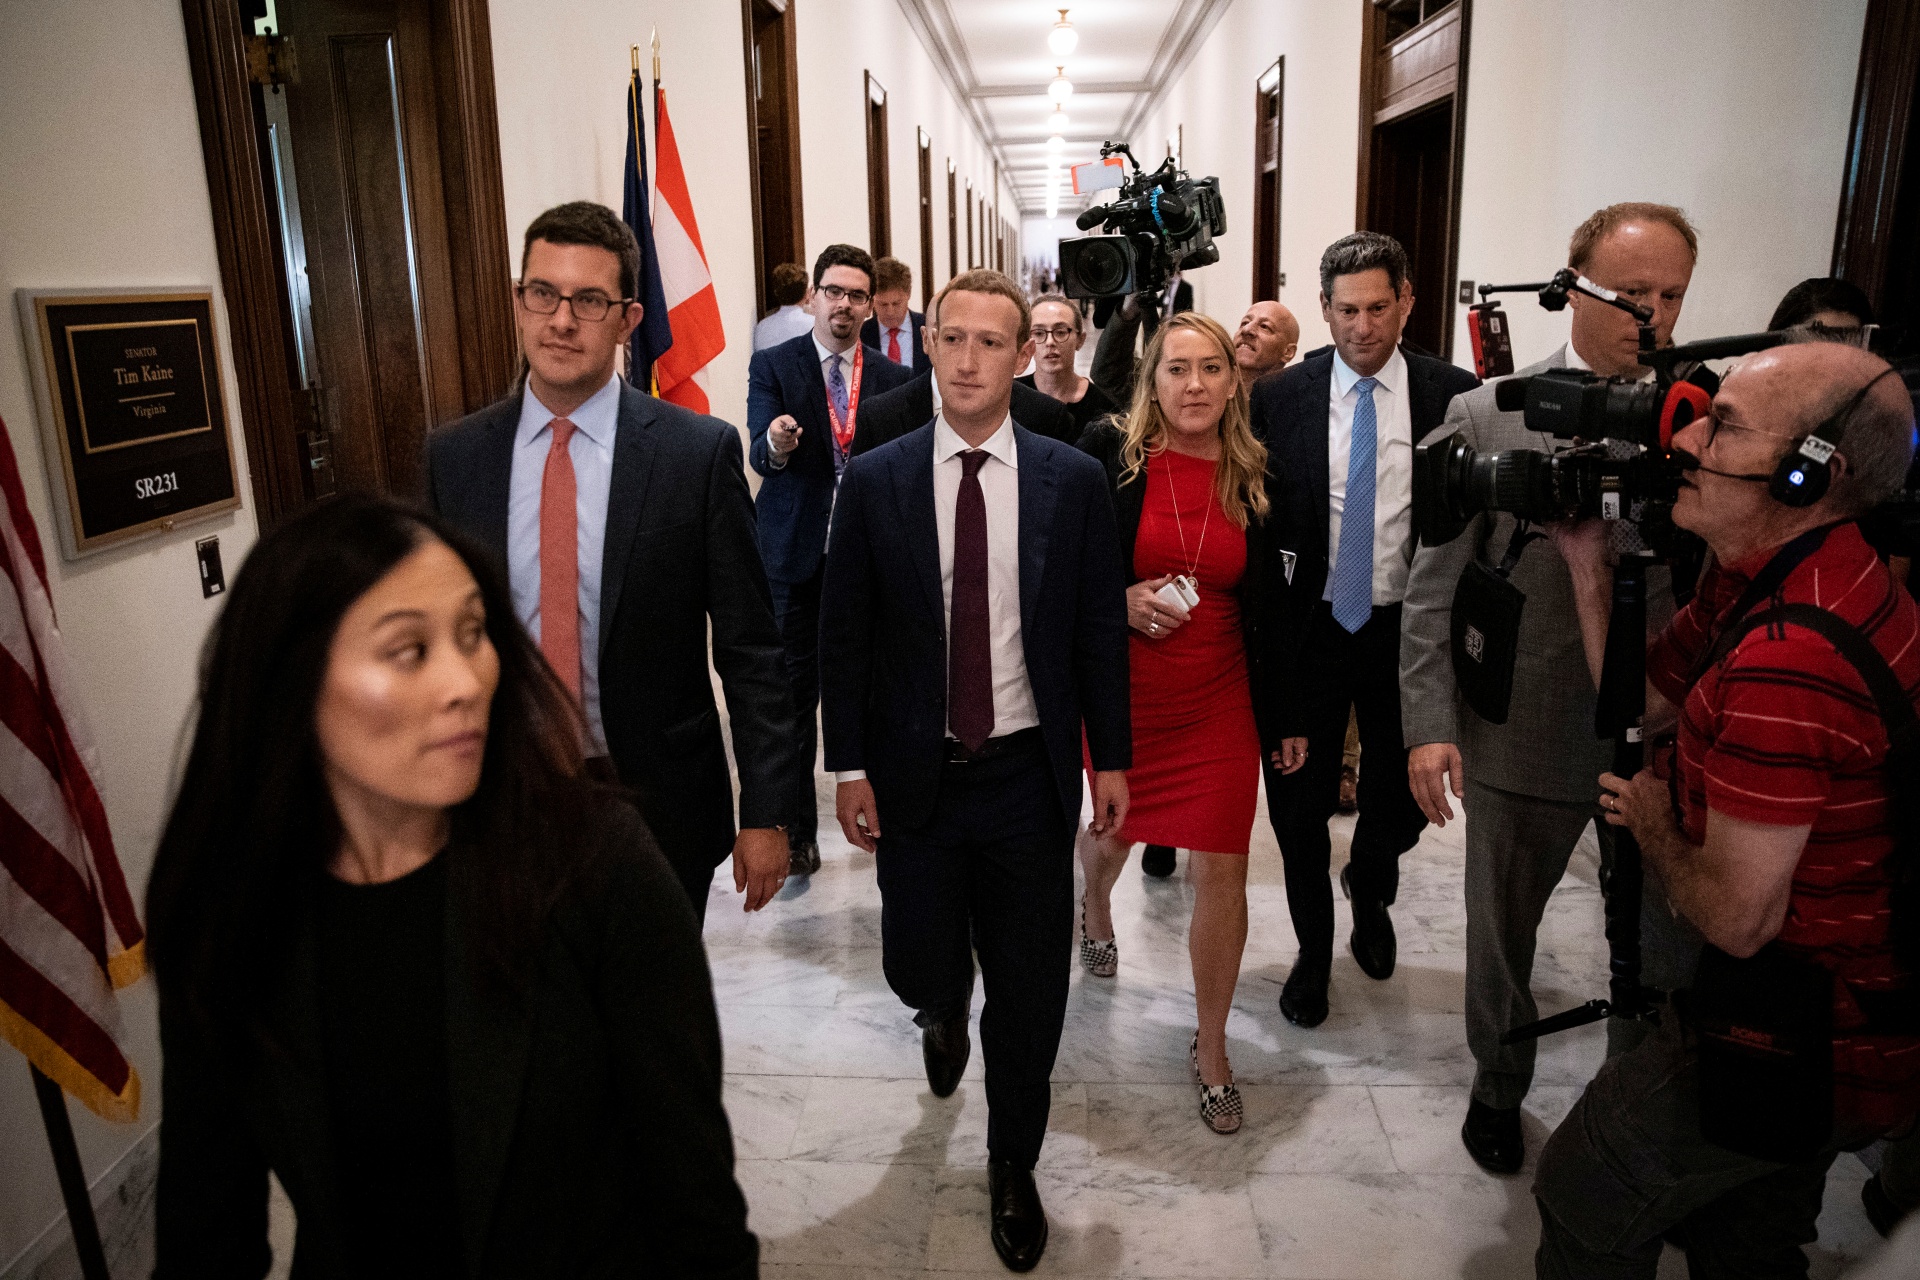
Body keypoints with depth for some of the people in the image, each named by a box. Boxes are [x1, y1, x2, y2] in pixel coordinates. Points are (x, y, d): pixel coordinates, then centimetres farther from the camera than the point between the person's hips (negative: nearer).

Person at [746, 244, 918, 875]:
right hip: (795, 555, -2)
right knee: (794, 692, 1)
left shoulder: (892, 378, 7)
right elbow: (760, 452, -11)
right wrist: (775, 445, -34)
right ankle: (796, 830, 12)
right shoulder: (772, 365, 1)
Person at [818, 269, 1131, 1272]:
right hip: (914, 775, 0)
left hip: (1028, 775, 0)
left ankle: (1012, 1169, 35)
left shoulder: (1073, 481, -2)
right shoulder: (874, 482, -3)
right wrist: (849, 766, -3)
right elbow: (843, 635, 0)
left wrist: (1110, 759, 3)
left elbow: (1100, 628, 3)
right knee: (920, 968, 10)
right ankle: (944, 1014, 51)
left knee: (1028, 989, 9)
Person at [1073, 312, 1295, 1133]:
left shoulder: (1252, 478, 2)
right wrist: (1122, 602, -18)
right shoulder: (1107, 455, -7)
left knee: (1221, 874, 1)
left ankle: (1212, 1051, 20)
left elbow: (1265, 603, 10)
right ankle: (1096, 910, 58)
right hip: (1118, 690, -1)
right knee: (1110, 830, 20)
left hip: (1219, 702, 1)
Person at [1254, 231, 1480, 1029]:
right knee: (1299, 806, 8)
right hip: (1310, 628, 0)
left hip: (1406, 629, 1)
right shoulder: (1279, 397, -4)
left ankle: (1369, 893, 51)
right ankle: (1313, 949, 33)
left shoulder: (1454, 396, -5)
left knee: (1401, 800, 15)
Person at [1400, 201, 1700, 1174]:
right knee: (1502, 928, 17)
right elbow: (1432, 586, -6)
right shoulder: (1485, 418, -6)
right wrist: (1429, 723, -12)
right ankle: (1498, 1088, 43)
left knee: (1668, 943, 15)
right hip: (1527, 729, -1)